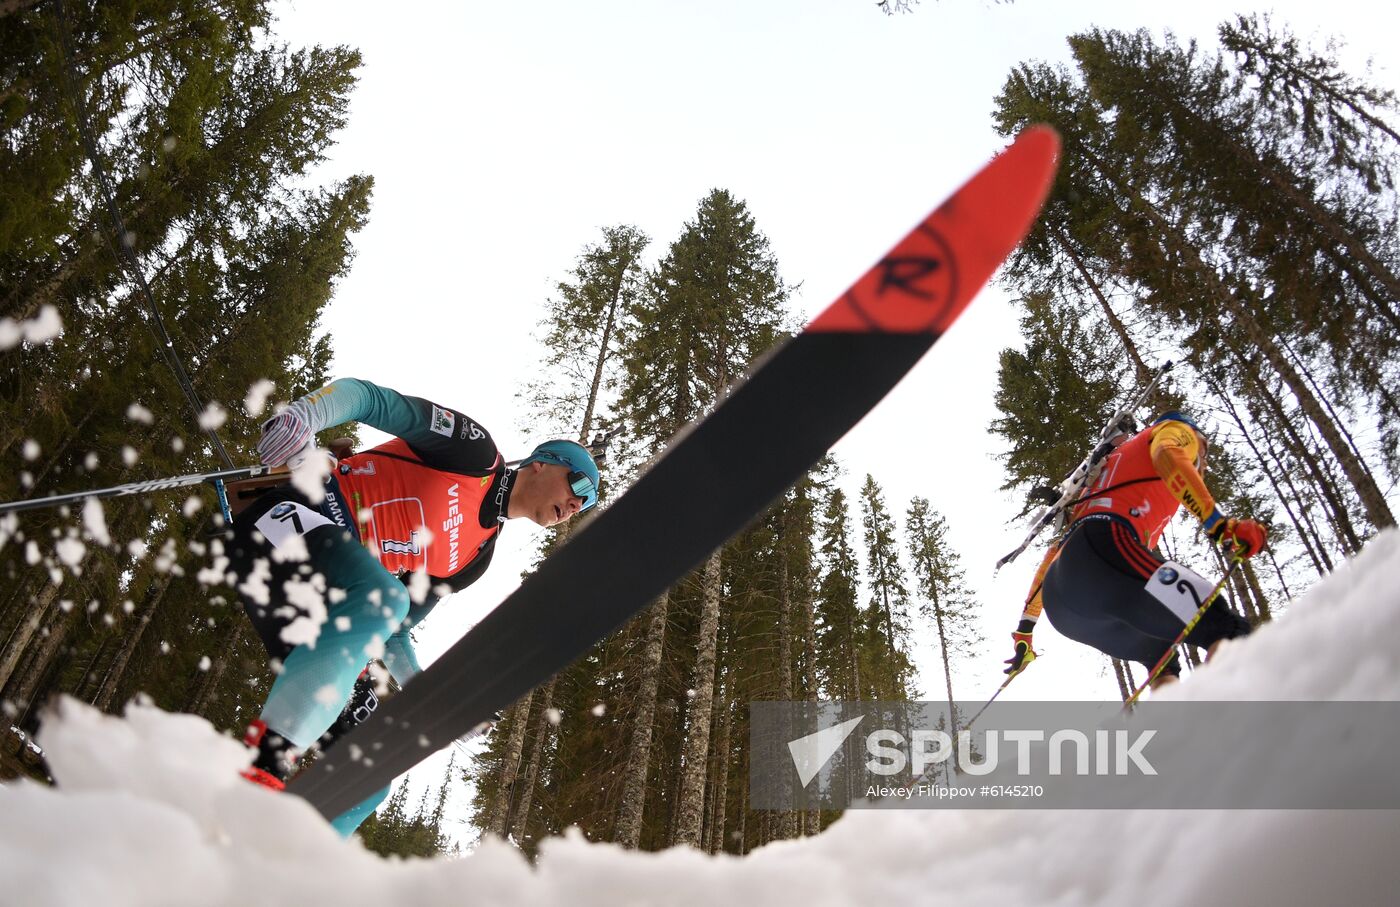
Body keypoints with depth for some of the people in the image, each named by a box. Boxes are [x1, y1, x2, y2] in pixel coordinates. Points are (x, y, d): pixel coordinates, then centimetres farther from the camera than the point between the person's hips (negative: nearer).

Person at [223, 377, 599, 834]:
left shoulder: (473, 557, 18)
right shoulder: (475, 449, 0)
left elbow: (394, 626, 20)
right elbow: (368, 397, -6)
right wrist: (302, 416, -26)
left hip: (329, 605, 8)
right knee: (381, 597, -40)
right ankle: (260, 765, -39)